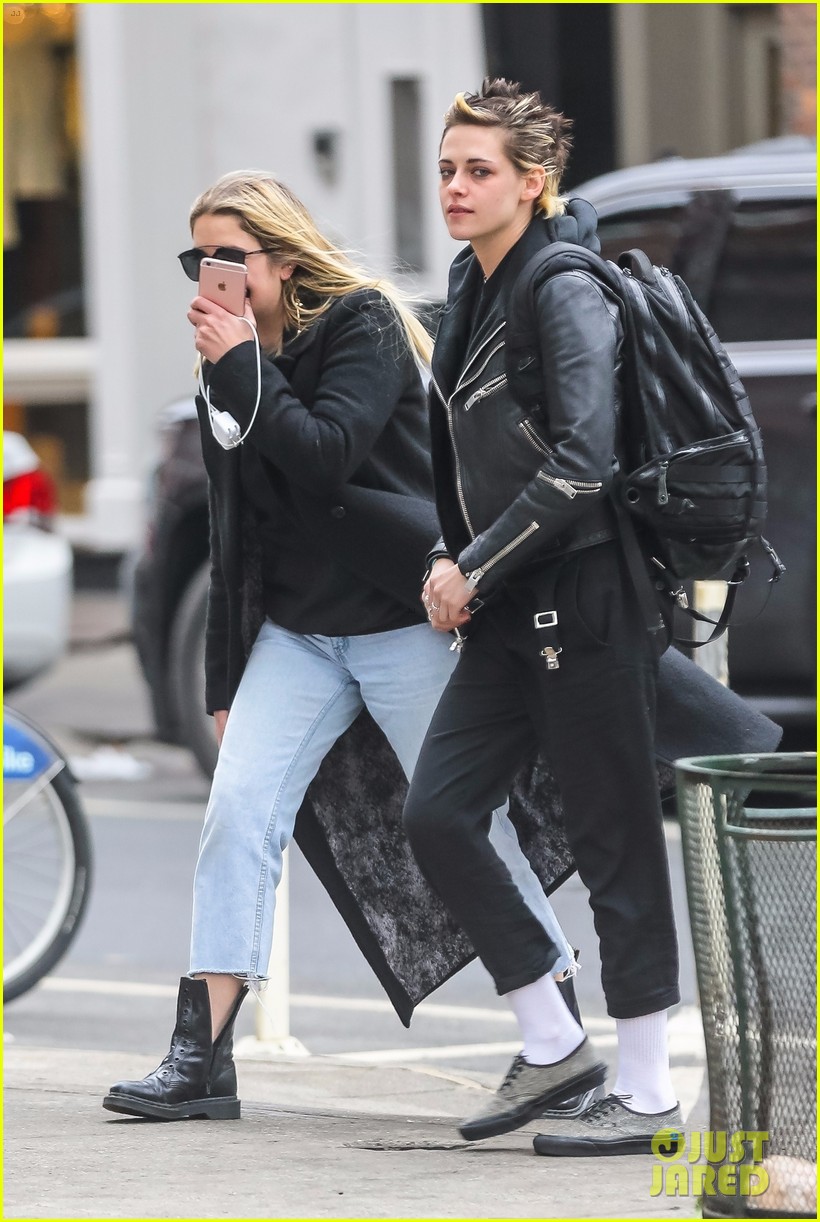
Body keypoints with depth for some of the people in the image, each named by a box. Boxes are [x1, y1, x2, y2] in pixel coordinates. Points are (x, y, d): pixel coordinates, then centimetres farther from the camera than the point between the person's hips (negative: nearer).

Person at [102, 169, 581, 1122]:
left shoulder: (364, 325, -8)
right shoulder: (228, 368, 11)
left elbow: (326, 455, -23)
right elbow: (234, 533, 15)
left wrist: (242, 366, -18)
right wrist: (225, 680, 15)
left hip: (402, 623, -6)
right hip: (294, 632, 6)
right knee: (236, 813, -9)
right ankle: (201, 1057, -11)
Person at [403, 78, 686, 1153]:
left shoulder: (568, 292, -13)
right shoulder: (471, 285, 13)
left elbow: (583, 460, -21)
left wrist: (475, 569, -15)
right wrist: (450, 561, 11)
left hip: (586, 595, -9)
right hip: (507, 611, 9)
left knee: (613, 840, -3)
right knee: (436, 814, 3)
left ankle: (646, 1093, 4)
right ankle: (553, 1044, 13)